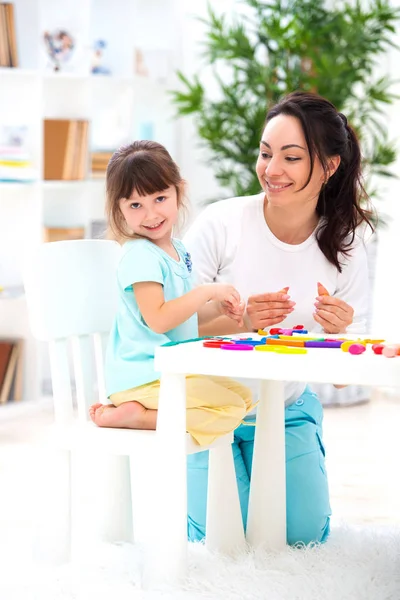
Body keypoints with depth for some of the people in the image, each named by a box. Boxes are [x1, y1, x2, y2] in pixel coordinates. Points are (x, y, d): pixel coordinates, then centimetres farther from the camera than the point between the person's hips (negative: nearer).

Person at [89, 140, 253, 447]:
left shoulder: (178, 250, 13)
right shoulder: (139, 255, -16)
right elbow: (158, 320, -24)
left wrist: (218, 308, 5)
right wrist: (208, 291, -19)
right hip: (144, 377, -10)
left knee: (242, 395, 20)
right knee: (231, 408, -18)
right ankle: (135, 416, -15)